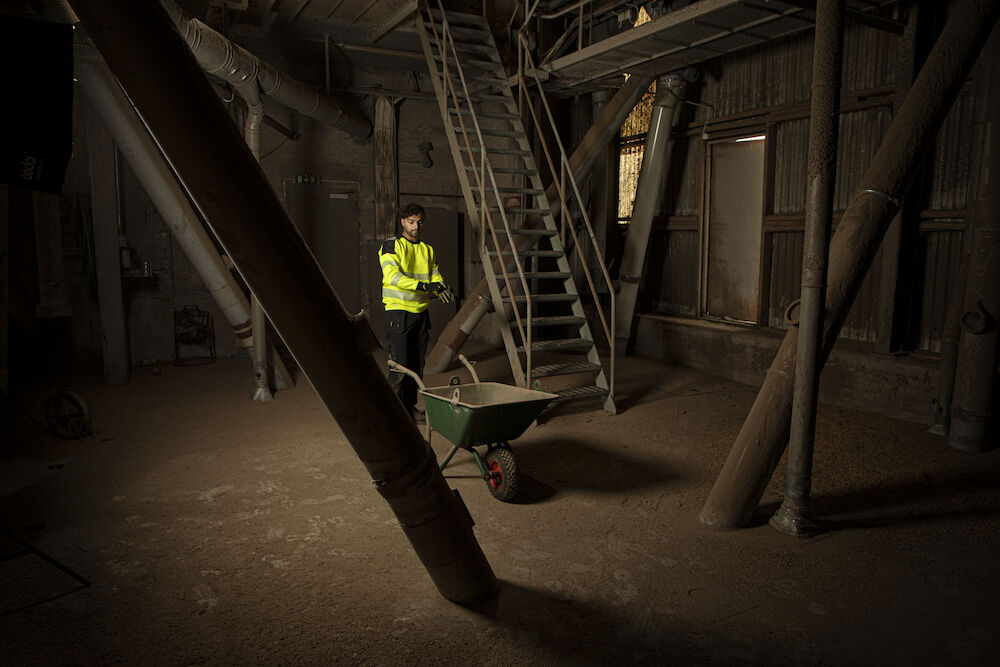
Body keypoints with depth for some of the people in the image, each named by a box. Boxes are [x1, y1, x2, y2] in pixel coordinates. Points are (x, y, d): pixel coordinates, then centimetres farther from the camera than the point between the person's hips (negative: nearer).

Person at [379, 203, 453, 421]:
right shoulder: (391, 245, -4)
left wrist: (442, 289, -12)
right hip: (398, 311, -6)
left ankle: (410, 408, 21)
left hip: (421, 312, 6)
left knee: (417, 364, 10)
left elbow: (436, 276, 13)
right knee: (399, 364, -8)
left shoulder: (427, 250, 15)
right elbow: (393, 276, -18)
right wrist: (423, 286, -27)